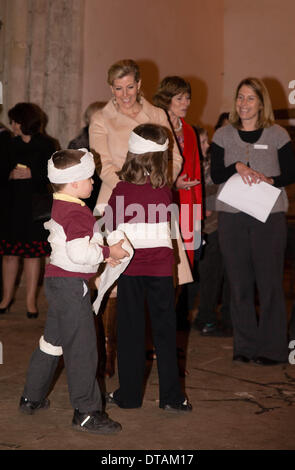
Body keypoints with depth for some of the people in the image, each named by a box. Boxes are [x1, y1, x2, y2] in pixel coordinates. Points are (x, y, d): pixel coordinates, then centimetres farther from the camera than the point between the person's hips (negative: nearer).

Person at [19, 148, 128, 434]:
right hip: (71, 284, -10)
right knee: (82, 347, -3)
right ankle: (86, 412, 4)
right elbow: (78, 252, -29)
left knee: (52, 340, 21)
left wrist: (101, 253, 11)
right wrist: (108, 252, -16)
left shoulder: (58, 207, 11)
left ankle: (31, 398, 32)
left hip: (56, 280, 10)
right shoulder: (76, 212, -19)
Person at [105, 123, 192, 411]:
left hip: (129, 267, -1)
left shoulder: (120, 189, -9)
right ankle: (171, 396, 10)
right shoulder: (165, 190, -3)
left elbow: (111, 227, -1)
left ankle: (129, 395, 15)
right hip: (161, 266, 1)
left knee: (130, 332, 8)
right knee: (165, 331, 7)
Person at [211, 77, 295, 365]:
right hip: (232, 216, 2)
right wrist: (237, 166, -16)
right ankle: (246, 345, 15)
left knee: (269, 281, -1)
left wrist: (271, 181, -15)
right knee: (239, 281, 4)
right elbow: (215, 175, 2)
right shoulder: (223, 135, 9)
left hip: (269, 215, -2)